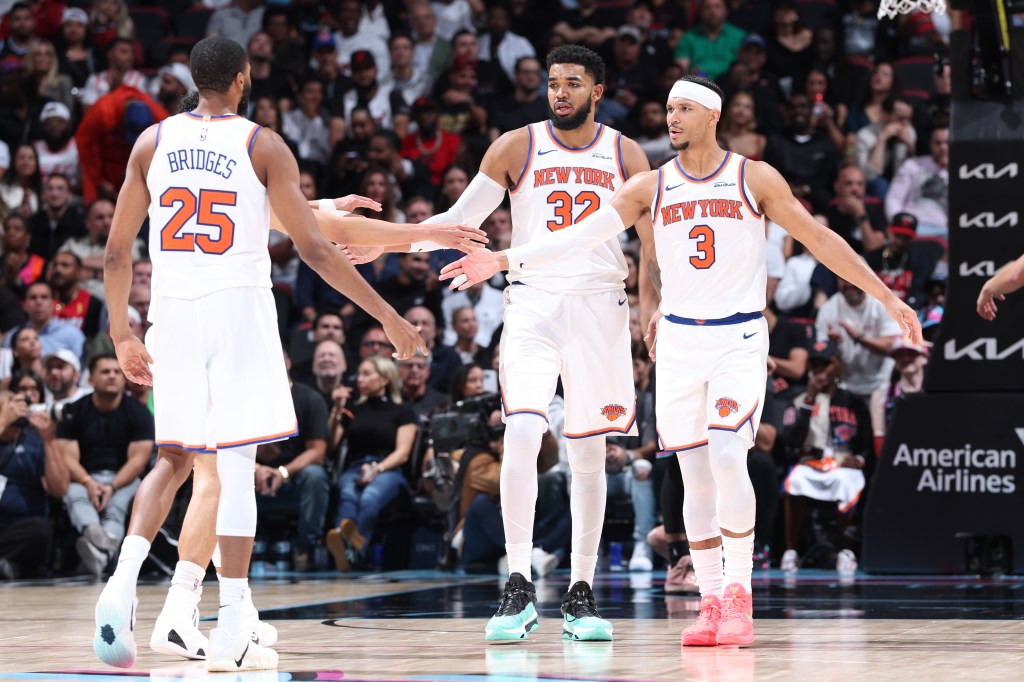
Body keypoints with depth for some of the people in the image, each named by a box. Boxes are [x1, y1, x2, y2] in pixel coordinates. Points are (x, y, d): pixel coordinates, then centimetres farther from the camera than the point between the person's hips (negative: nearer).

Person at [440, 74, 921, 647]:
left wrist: (887, 297, 0)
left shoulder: (755, 179, -2)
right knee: (696, 474, 3)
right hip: (678, 341, 3)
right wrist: (503, 260, -12)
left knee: (728, 456, -19)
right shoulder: (651, 187, 4)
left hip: (741, 340, -3)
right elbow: (579, 237, -2)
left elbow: (821, 240, 2)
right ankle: (711, 604, 10)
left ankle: (739, 596, -11)